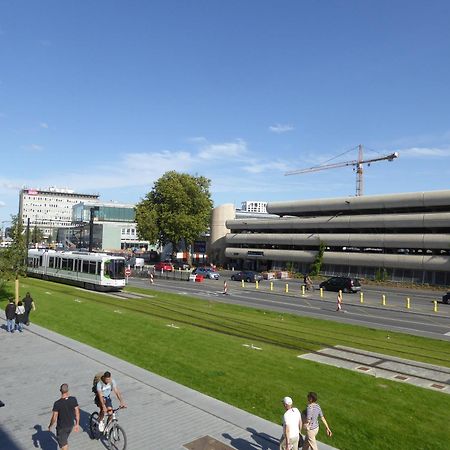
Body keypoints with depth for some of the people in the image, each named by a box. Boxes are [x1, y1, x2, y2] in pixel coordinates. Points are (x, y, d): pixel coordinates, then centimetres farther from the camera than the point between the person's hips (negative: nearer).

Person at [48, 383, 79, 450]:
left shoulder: (57, 403, -26)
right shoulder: (73, 400, -15)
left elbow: (54, 418, -18)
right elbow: (77, 413, -6)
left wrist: (50, 426, 3)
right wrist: (77, 424, 7)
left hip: (61, 427, -4)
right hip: (71, 425, 4)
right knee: (65, 440, 30)